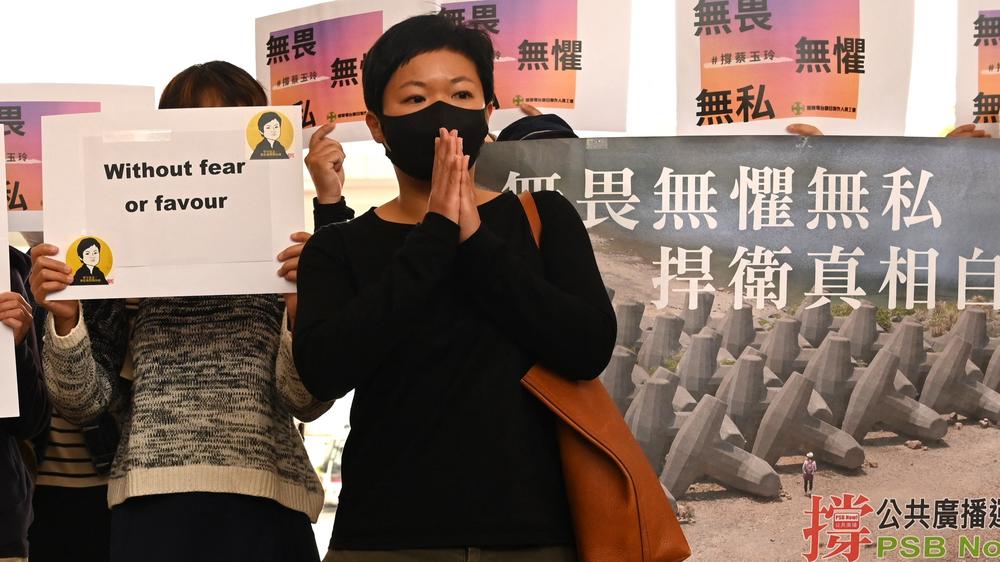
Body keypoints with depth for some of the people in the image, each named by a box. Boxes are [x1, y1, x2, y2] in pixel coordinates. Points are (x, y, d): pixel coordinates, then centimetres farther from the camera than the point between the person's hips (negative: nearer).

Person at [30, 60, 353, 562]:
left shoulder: (288, 252, 4)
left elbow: (306, 402, -4)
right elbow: (84, 403, 6)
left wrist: (302, 308, -19)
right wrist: (64, 319, -10)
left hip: (264, 506, 0)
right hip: (152, 506, 1)